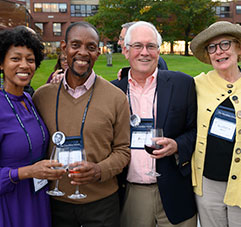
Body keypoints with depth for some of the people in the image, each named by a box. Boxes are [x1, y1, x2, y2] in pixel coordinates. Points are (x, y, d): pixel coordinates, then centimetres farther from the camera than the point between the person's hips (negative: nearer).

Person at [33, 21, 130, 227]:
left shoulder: (116, 97, -7)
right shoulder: (42, 96, -1)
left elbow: (123, 150, -2)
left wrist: (99, 170, -17)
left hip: (102, 202, -1)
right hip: (57, 202, 2)